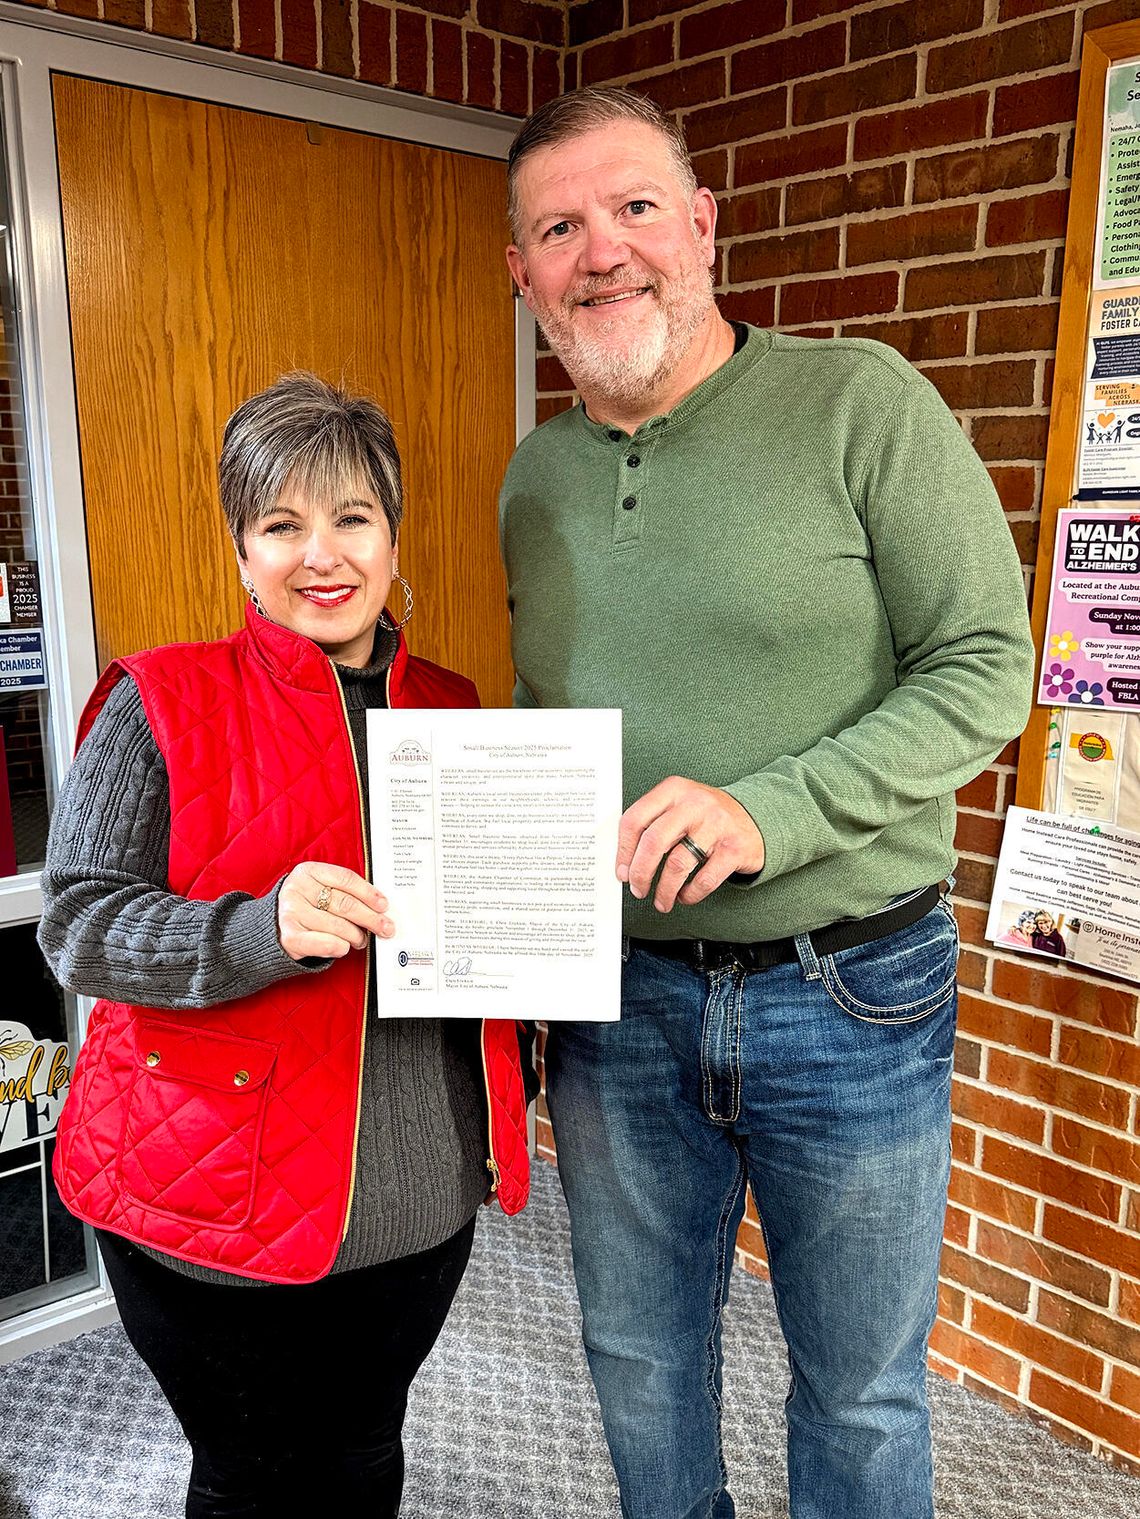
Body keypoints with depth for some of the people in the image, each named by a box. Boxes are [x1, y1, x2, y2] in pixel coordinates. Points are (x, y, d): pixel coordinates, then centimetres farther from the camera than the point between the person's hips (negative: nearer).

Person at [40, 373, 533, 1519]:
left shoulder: (453, 709, 5)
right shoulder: (163, 704, -8)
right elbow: (76, 923, -13)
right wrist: (261, 930, -29)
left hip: (418, 1202, 4)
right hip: (215, 1210, -3)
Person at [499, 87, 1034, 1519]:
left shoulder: (862, 404, -10)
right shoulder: (534, 476, 6)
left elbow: (987, 668, -13)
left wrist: (769, 809, -25)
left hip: (850, 995, -3)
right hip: (614, 994, 4)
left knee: (860, 1388, 18)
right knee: (638, 1354, 23)